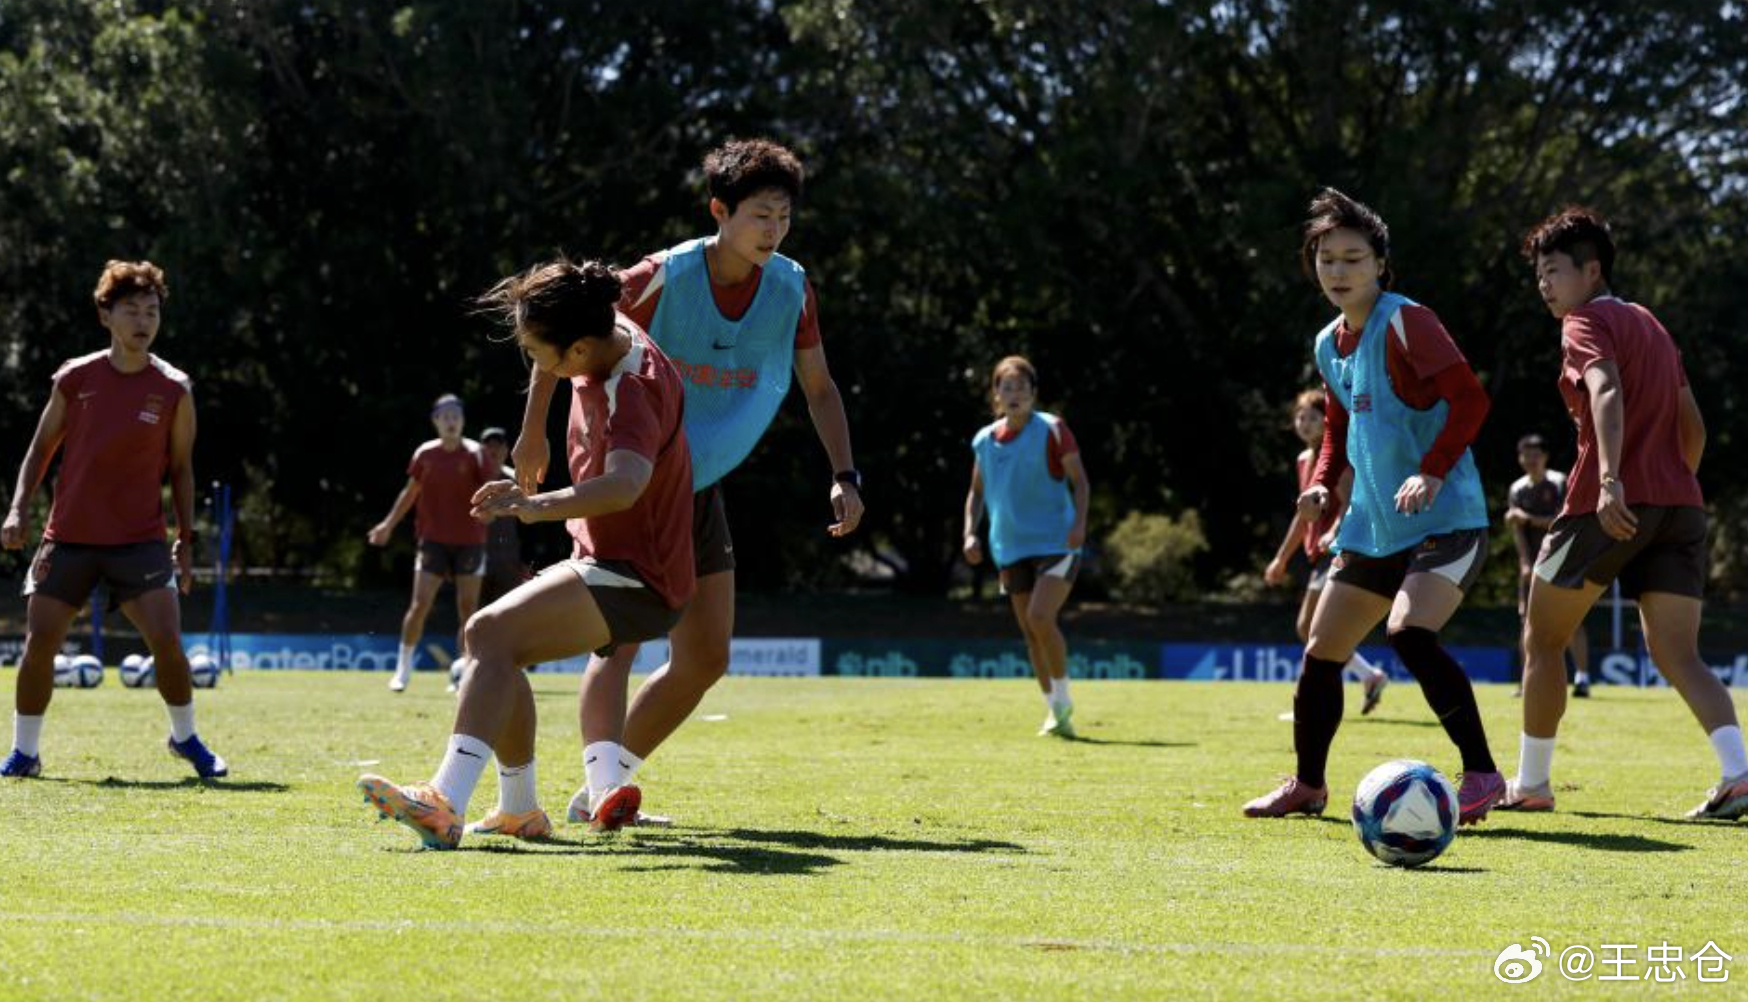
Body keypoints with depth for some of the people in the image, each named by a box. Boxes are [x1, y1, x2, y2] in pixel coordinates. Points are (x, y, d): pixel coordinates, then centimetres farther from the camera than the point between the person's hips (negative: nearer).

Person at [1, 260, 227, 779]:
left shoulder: (174, 389, -2)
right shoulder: (75, 378, 0)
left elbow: (181, 468, 7)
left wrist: (186, 539, 3)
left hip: (140, 539, -1)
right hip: (68, 537, 1)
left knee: (166, 640, -12)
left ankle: (186, 738, 12)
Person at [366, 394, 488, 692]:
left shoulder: (474, 454, -4)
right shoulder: (425, 454, 2)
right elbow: (410, 492, 15)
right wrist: (388, 524, 17)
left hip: (469, 541, -1)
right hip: (434, 540, 1)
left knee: (468, 608, -1)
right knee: (420, 605, -5)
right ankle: (403, 670, 5)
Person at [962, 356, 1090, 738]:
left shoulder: (1052, 430, -5)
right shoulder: (985, 440, 8)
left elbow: (1079, 480, -5)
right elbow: (976, 491, 19)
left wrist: (1079, 521, -19)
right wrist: (971, 533, 5)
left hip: (1056, 543, -5)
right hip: (1011, 548, 5)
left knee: (1041, 617, -21)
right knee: (1030, 632, 5)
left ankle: (1063, 700, -4)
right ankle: (1056, 713, 16)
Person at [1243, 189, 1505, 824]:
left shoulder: (1405, 322, -13)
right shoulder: (1329, 345, 12)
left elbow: (1469, 398, -20)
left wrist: (1432, 473, -29)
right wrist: (1323, 482, 9)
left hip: (1445, 518, -8)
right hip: (1373, 526, 8)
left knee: (1411, 634, -28)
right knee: (1321, 652, 9)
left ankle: (1482, 775, -18)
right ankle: (1307, 785, 27)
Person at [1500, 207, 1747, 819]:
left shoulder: (1586, 322, -3)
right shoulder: (1651, 326, 22)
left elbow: (1607, 391, -22)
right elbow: (1694, 427, 24)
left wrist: (1611, 480, -35)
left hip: (1612, 507, -7)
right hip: (1681, 505, 7)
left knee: (1542, 642, 10)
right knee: (1678, 655, 1)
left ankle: (1531, 784, 16)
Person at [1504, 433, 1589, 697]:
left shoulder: (1560, 483, -2)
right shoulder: (1518, 489, 8)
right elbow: (1517, 529, 1)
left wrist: (1529, 518, -17)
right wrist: (1526, 564, -9)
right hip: (1532, 563, 4)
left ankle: (1582, 677, -14)